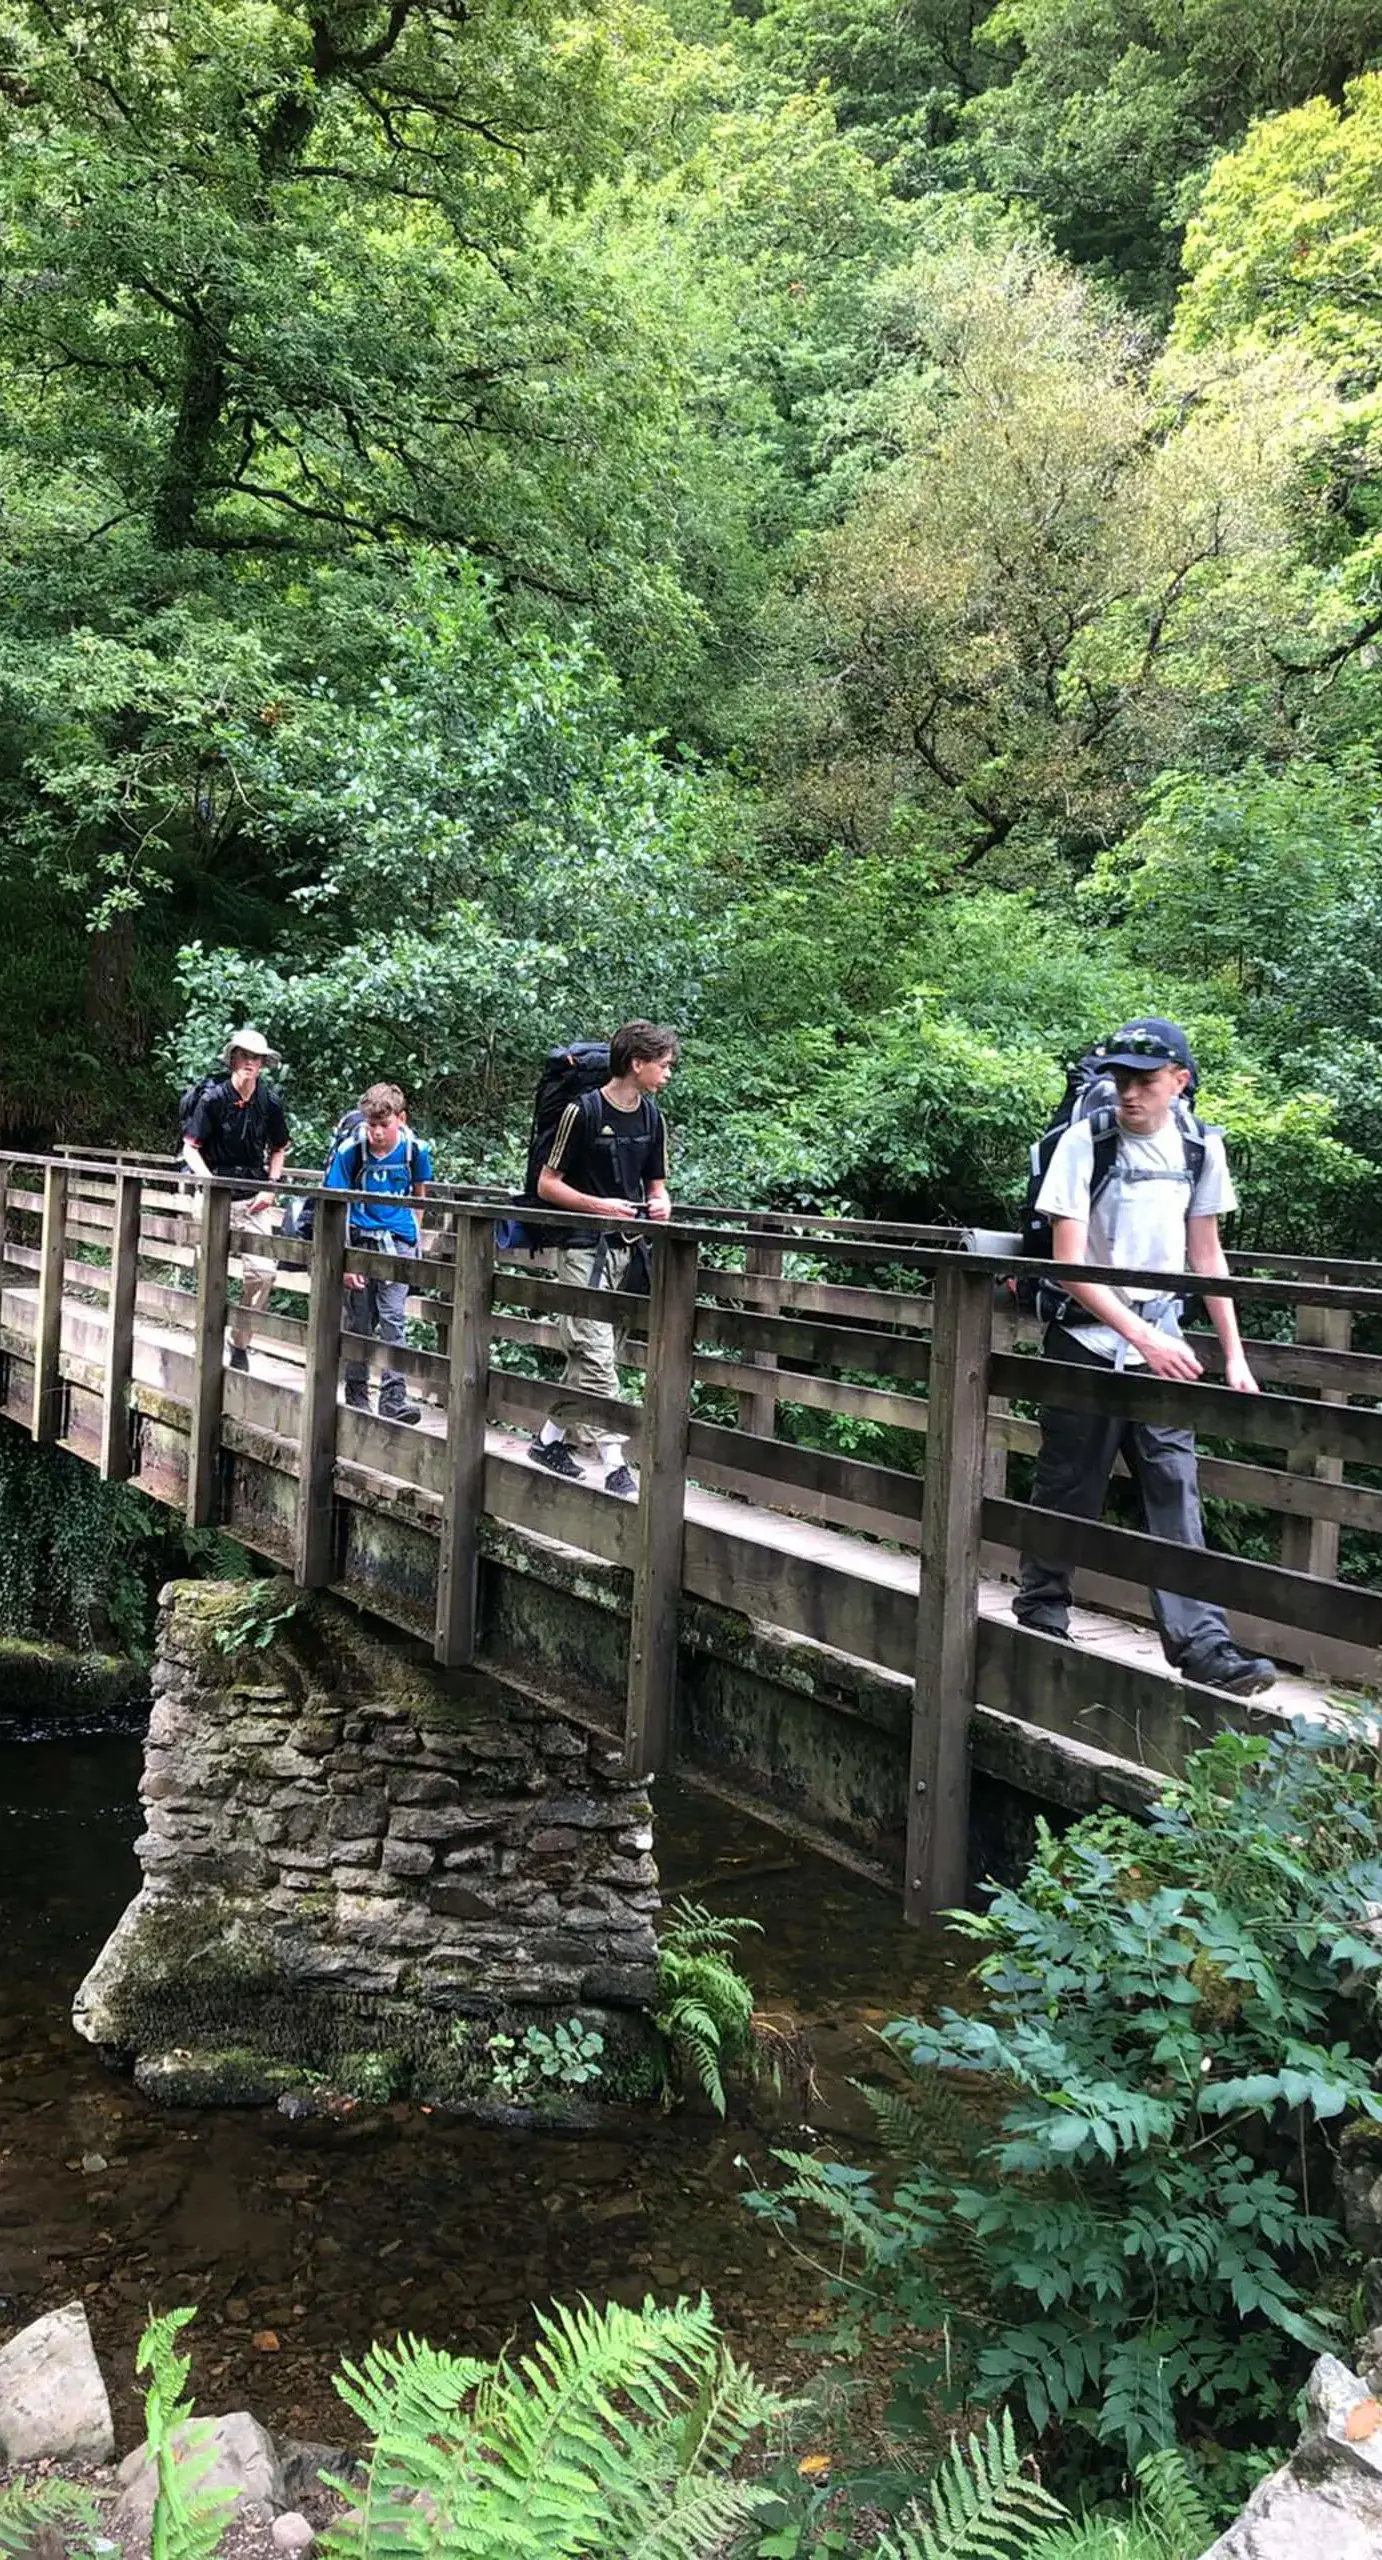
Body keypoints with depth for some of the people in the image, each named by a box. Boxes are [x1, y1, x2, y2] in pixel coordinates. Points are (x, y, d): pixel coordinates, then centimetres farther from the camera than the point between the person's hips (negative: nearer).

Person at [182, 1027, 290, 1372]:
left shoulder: (269, 1101, 1)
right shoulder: (213, 1097, -9)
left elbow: (278, 1149, 15)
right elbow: (190, 1147, -5)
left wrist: (270, 1186, 2)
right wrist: (211, 1183, -18)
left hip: (254, 1197, 3)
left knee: (263, 1270, -6)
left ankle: (240, 1344, 9)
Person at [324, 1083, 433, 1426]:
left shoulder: (415, 1150, -7)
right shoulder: (350, 1150, -13)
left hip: (397, 1242, 0)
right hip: (359, 1239, 0)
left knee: (393, 1317, -9)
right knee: (358, 1320, 7)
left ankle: (394, 1394, -11)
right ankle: (356, 1394, 19)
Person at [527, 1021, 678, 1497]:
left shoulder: (651, 1117, 10)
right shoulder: (583, 1111, -11)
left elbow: (656, 1185, 18)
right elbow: (547, 1184, -7)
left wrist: (659, 1204, -5)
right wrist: (600, 1205, -19)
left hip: (624, 1247, 7)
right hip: (583, 1247, -7)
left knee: (587, 1355, 12)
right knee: (596, 1356, -12)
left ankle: (550, 1439, 27)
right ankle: (615, 1467, -14)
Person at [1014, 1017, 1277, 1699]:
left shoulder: (1200, 1148, 4)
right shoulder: (1085, 1142, -10)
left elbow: (1206, 1255, 14)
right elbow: (1070, 1264, -14)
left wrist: (1234, 1354, 10)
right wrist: (1145, 1339, -23)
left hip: (1162, 1344, 3)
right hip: (1089, 1340, -3)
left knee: (1176, 1494, -3)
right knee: (1068, 1489, 5)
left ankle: (1202, 1647, -4)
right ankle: (1041, 1612, 24)